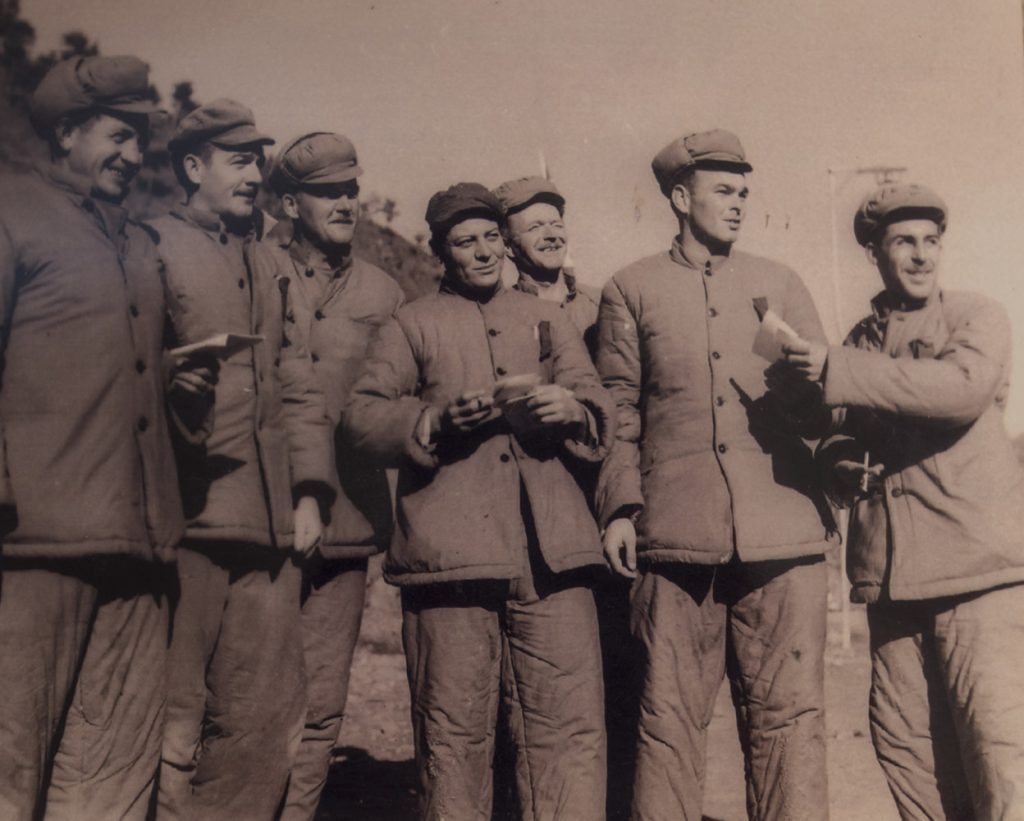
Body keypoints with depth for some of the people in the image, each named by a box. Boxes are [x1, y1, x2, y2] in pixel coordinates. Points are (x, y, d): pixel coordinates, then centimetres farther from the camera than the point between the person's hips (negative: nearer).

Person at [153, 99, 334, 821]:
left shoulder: (266, 263, 22)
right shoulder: (153, 247, 3)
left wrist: (309, 492, 9)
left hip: (273, 523, 6)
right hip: (188, 517, -6)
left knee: (266, 724, 7)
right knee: (172, 719, -3)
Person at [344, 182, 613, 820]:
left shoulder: (547, 320, 23)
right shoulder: (413, 325, 14)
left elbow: (602, 415, 18)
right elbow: (363, 418, 6)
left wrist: (571, 409, -5)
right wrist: (438, 419, -12)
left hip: (552, 550, 2)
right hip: (450, 550, -2)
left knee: (576, 728, -2)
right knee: (454, 735, 2)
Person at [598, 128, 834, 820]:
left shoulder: (780, 284, 16)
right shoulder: (631, 290, 12)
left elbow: (823, 407, 16)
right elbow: (620, 407, 11)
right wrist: (621, 506, 1)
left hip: (783, 536, 2)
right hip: (677, 537, -1)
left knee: (789, 718, 2)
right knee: (670, 719, 2)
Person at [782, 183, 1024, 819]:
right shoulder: (864, 339, 17)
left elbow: (964, 386, -19)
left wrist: (838, 371, -21)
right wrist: (838, 457, 2)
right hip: (892, 573, 5)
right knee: (905, 749, 5)